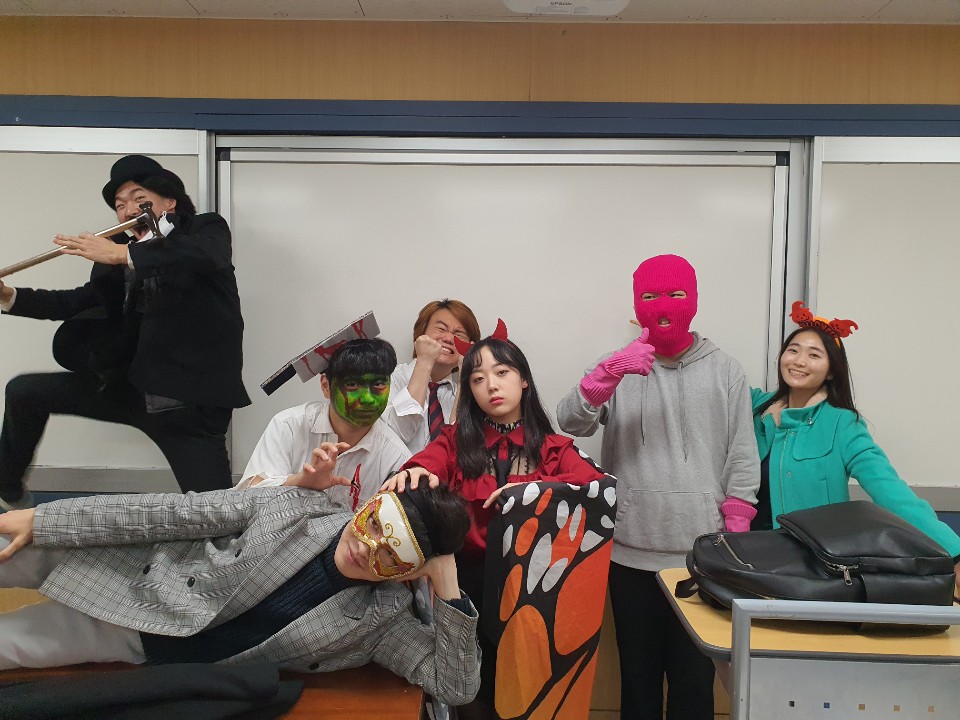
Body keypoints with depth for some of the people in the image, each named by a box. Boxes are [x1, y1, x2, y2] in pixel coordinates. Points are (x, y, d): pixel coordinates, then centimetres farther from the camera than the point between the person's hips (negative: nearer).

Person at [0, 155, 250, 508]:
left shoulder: (207, 229, -1)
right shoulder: (120, 251, 13)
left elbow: (207, 255, -25)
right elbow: (81, 301, 18)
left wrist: (124, 254, -26)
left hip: (192, 401, -5)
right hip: (132, 386, 6)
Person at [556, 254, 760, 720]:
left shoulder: (725, 370, 5)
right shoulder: (619, 369, 4)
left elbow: (743, 459, 3)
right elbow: (570, 423, -11)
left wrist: (733, 538, -3)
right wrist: (610, 372, -26)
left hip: (703, 554, 0)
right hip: (631, 553, 0)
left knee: (695, 677, 10)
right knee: (637, 674, 14)